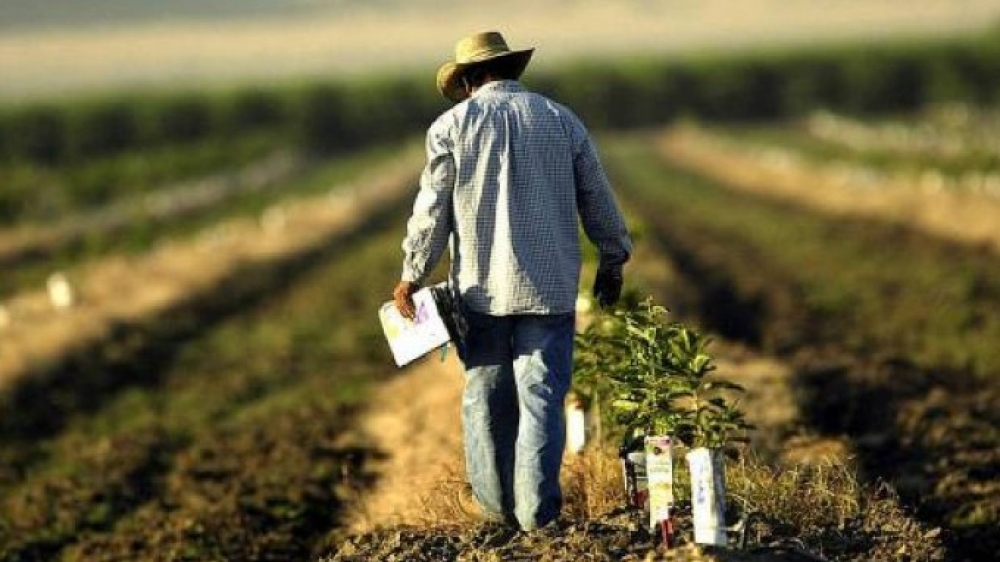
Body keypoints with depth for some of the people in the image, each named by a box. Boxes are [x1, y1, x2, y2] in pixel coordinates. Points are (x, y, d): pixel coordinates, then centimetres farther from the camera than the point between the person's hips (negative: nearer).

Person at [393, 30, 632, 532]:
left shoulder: (453, 124, 0)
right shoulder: (561, 120, 7)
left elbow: (431, 209, -2)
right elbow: (597, 199, 11)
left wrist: (412, 276, 5)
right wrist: (613, 261, 23)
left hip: (480, 288, 0)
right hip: (549, 286, 1)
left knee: (486, 396, 11)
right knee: (541, 396, 1)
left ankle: (495, 504, 16)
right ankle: (536, 509, -4)